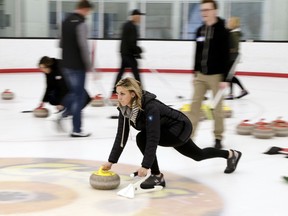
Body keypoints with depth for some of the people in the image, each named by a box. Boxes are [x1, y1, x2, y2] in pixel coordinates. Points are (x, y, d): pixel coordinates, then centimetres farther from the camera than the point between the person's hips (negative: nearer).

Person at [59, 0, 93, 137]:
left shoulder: (66, 21, 12)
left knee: (73, 91, 23)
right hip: (77, 66, -8)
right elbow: (83, 46, -21)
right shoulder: (80, 23, -15)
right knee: (79, 96, -1)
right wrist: (89, 65, -15)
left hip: (66, 64, 8)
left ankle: (64, 114, 6)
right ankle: (76, 129, 2)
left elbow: (61, 43, 19)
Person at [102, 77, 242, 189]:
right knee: (198, 155, 27)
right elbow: (121, 136, -11)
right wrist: (111, 161, -15)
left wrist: (145, 166, -45)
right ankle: (231, 154, 51)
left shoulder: (150, 107, -36)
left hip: (181, 128, -8)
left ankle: (157, 176, -14)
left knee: (142, 138, -28)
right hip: (169, 130, 8)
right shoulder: (125, 108, -14)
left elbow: (153, 139, -41)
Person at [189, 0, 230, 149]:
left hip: (216, 75, -5)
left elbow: (226, 56, -12)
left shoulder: (222, 31, -10)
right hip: (200, 75, 5)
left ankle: (218, 137, 15)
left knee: (217, 107, 3)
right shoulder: (200, 30, 8)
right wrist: (195, 72, 14)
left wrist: (224, 78, -16)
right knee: (195, 104, 1)